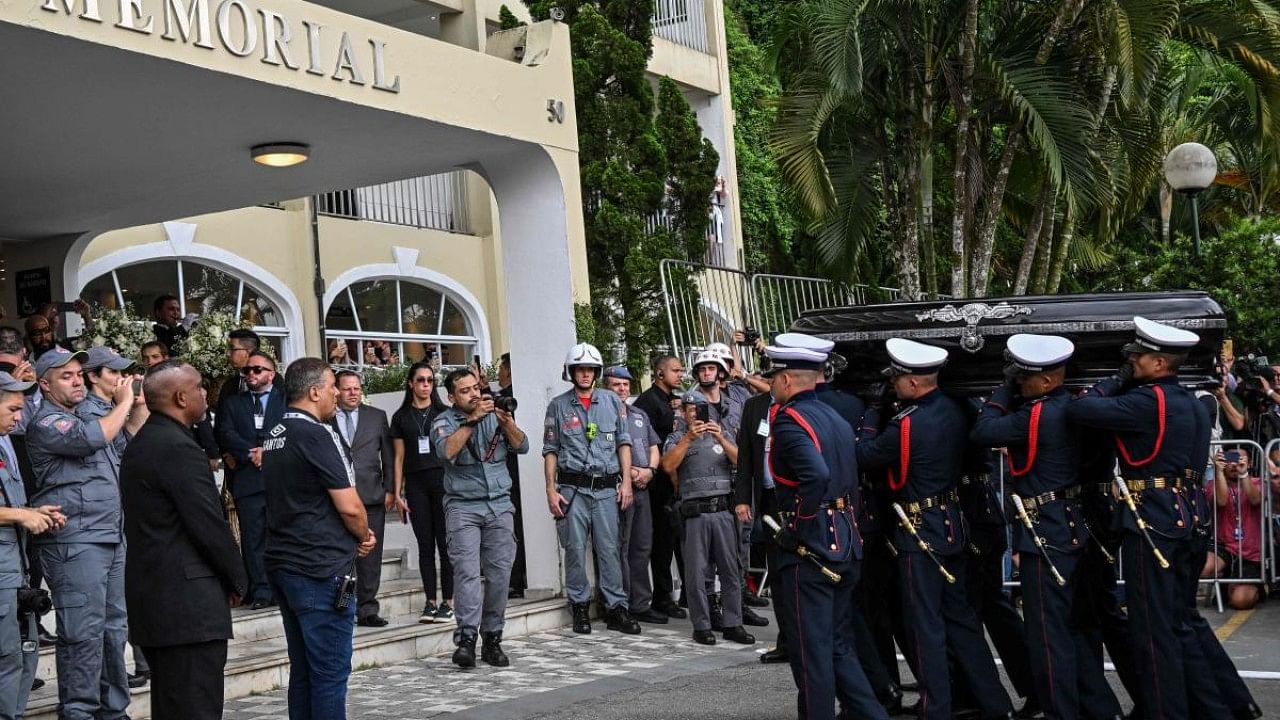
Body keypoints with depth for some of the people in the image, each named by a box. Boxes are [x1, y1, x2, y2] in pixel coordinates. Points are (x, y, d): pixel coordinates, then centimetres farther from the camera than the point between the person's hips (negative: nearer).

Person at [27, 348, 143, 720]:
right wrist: (124, 403, -11)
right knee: (83, 632, -9)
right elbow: (94, 438, -23)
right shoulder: (46, 422, -7)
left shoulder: (84, 416, 21)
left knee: (114, 628, 12)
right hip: (75, 542, -9)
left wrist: (137, 403, 12)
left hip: (111, 537, 9)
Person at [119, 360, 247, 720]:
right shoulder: (178, 448, -17)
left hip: (153, 595, 10)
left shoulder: (141, 444, 14)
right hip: (187, 603, -10)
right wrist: (238, 580, -3)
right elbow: (210, 525, -18)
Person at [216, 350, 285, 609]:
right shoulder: (231, 403, 17)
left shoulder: (286, 399, 11)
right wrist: (251, 452, -9)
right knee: (253, 537, -1)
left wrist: (266, 451, -12)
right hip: (247, 479, 1)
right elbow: (225, 434, 3)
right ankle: (261, 591, 2)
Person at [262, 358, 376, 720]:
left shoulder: (274, 436, 12)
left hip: (283, 564, 9)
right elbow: (349, 506, -17)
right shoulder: (317, 435, -14)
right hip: (322, 569, -9)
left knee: (303, 672, 13)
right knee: (330, 673, -4)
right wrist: (365, 536, 4)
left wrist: (355, 536, 11)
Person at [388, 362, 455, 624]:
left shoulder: (444, 413, 7)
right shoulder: (401, 417, 10)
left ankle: (447, 603, 0)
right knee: (425, 545, 3)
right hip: (415, 484, 1)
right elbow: (399, 457, 10)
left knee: (445, 543, -4)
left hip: (443, 480, -1)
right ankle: (430, 603, 7)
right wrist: (397, 493, 5)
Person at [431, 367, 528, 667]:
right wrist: (473, 419, -17)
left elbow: (521, 446, 4)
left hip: (500, 505, 3)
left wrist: (507, 422, -13)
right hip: (463, 506, -3)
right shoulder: (444, 421, 4)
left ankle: (492, 638, 6)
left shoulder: (495, 415, 12)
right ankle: (466, 639, -18)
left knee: (499, 574, -1)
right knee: (467, 572, -14)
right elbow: (446, 451, -15)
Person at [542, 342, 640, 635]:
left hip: (607, 487, 1)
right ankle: (580, 606, 11)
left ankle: (616, 608, 4)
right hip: (572, 488, -1)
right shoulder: (558, 405, 7)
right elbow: (550, 450, 7)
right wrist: (551, 490, 0)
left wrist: (626, 482, 3)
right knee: (575, 549, 1)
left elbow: (623, 442, 11)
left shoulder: (612, 401, 10)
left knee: (609, 549, 0)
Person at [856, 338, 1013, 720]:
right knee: (959, 616, 16)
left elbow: (866, 456, -9)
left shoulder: (907, 424, -22)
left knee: (925, 624, 1)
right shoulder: (954, 411, 1)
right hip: (952, 526, 8)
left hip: (920, 532, -8)